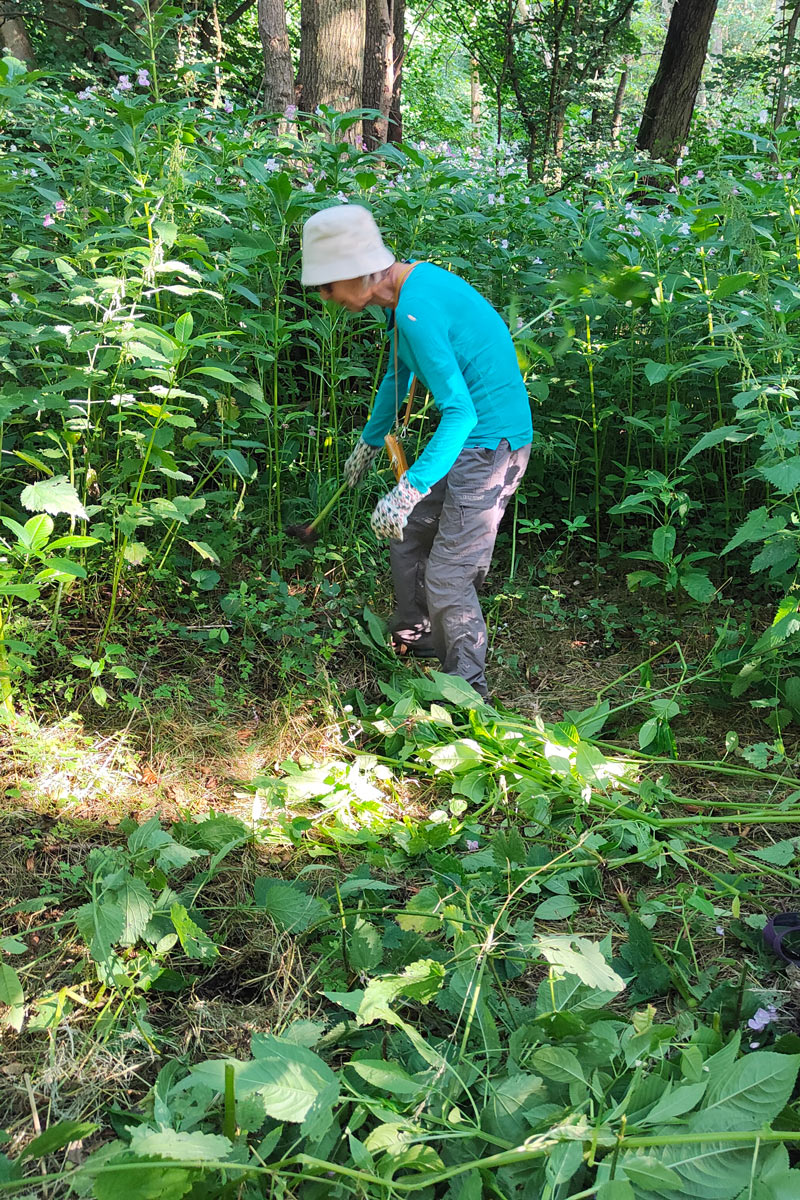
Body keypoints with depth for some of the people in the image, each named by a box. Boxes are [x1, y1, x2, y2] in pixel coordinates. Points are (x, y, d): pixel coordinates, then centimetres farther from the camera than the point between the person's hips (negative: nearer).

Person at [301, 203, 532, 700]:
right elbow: (399, 373, 22)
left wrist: (406, 492, -33)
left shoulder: (416, 309, -25)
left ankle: (468, 690, 7)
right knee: (407, 534, 19)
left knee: (447, 577, -8)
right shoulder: (412, 280, 7)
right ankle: (414, 639, 38)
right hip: (471, 435, 10)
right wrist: (369, 444, 33)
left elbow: (460, 412, -30)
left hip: (489, 442, -10)